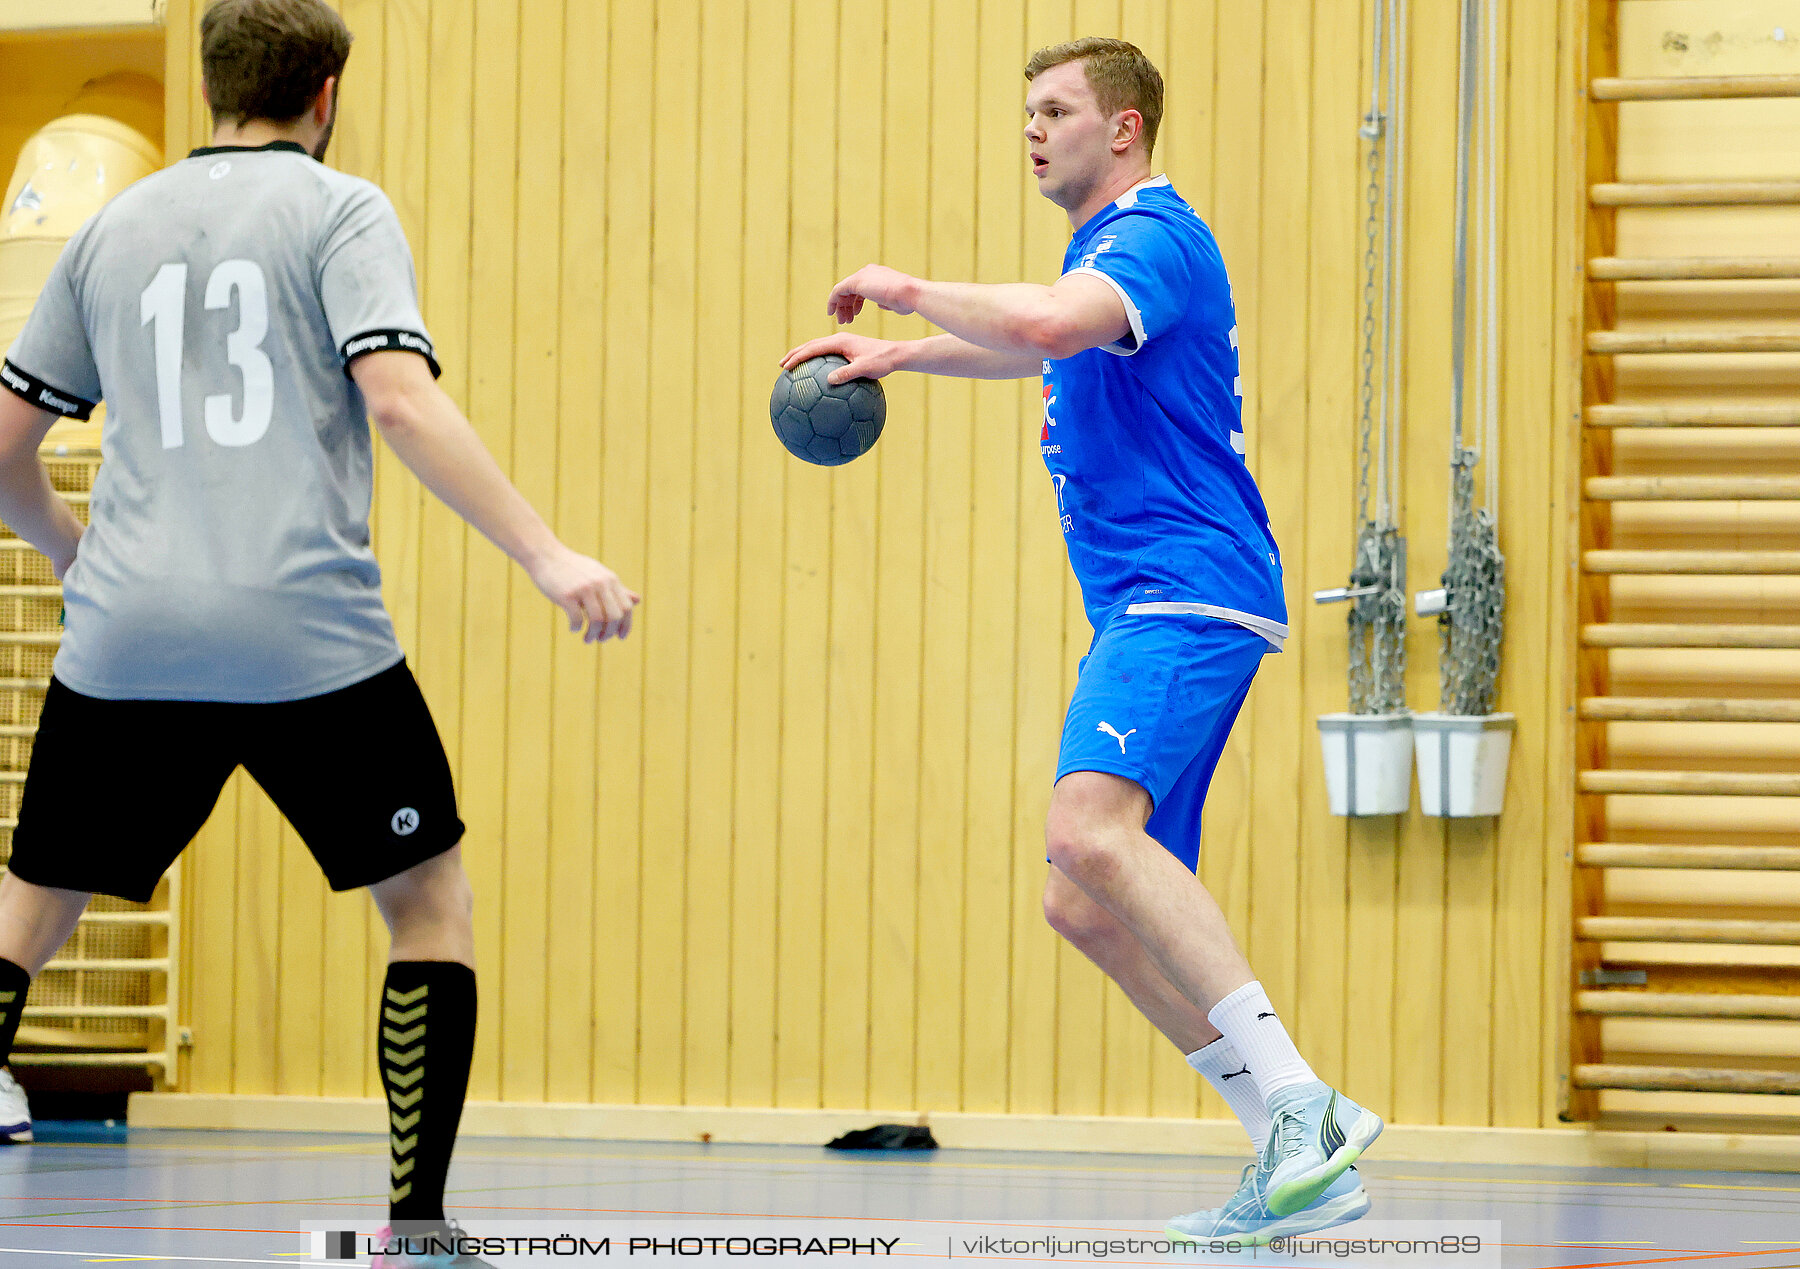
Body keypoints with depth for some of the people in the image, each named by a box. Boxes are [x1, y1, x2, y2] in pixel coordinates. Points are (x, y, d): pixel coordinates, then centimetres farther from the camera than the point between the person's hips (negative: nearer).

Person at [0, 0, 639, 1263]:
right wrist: (548, 555, -15)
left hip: (127, 637, 3)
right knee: (432, 898, 12)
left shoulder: (117, 227, 15)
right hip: (311, 637, -3)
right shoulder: (341, 210, 2)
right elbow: (400, 399, -13)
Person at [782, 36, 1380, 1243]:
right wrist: (895, 354, 40)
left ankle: (1299, 1101, -35)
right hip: (1145, 609, 11)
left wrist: (906, 289, -13)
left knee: (1089, 828, -31)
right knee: (1088, 904, 6)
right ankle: (1301, 1161, 6)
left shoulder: (1156, 236, -8)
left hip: (1189, 590, -11)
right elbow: (1040, 345, 47)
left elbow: (1045, 324, -28)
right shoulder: (1106, 252, 25)